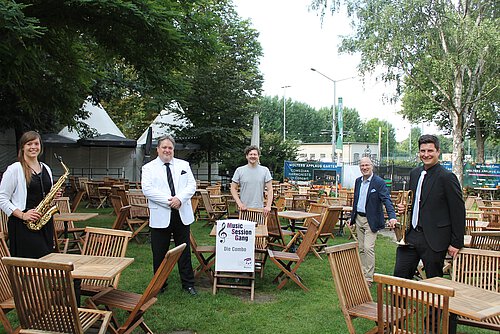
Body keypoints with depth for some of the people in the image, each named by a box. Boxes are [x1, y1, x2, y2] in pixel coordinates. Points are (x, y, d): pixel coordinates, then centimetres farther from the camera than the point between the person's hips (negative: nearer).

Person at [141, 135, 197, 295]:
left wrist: (180, 198, -15)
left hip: (182, 215, 2)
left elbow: (191, 185, 2)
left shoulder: (184, 165, 10)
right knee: (159, 253, 7)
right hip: (160, 216, -2)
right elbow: (147, 189, -11)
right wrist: (168, 200, -19)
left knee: (184, 251, 11)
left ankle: (188, 283, 23)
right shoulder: (149, 168, 2)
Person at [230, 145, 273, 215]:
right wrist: (239, 203, -7)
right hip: (244, 209, 0)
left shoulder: (265, 170, 3)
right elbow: (233, 188, 5)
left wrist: (268, 206, -10)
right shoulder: (239, 170, 3)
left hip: (259, 209, 0)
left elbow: (270, 189, 1)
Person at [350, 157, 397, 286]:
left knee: (368, 248, -10)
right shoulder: (358, 181, 8)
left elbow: (387, 200, -20)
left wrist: (392, 217, -33)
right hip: (359, 218, 7)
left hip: (371, 220, -7)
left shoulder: (379, 182, -13)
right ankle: (363, 274, 24)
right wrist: (352, 217, 17)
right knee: (361, 248, 13)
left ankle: (369, 278, -1)